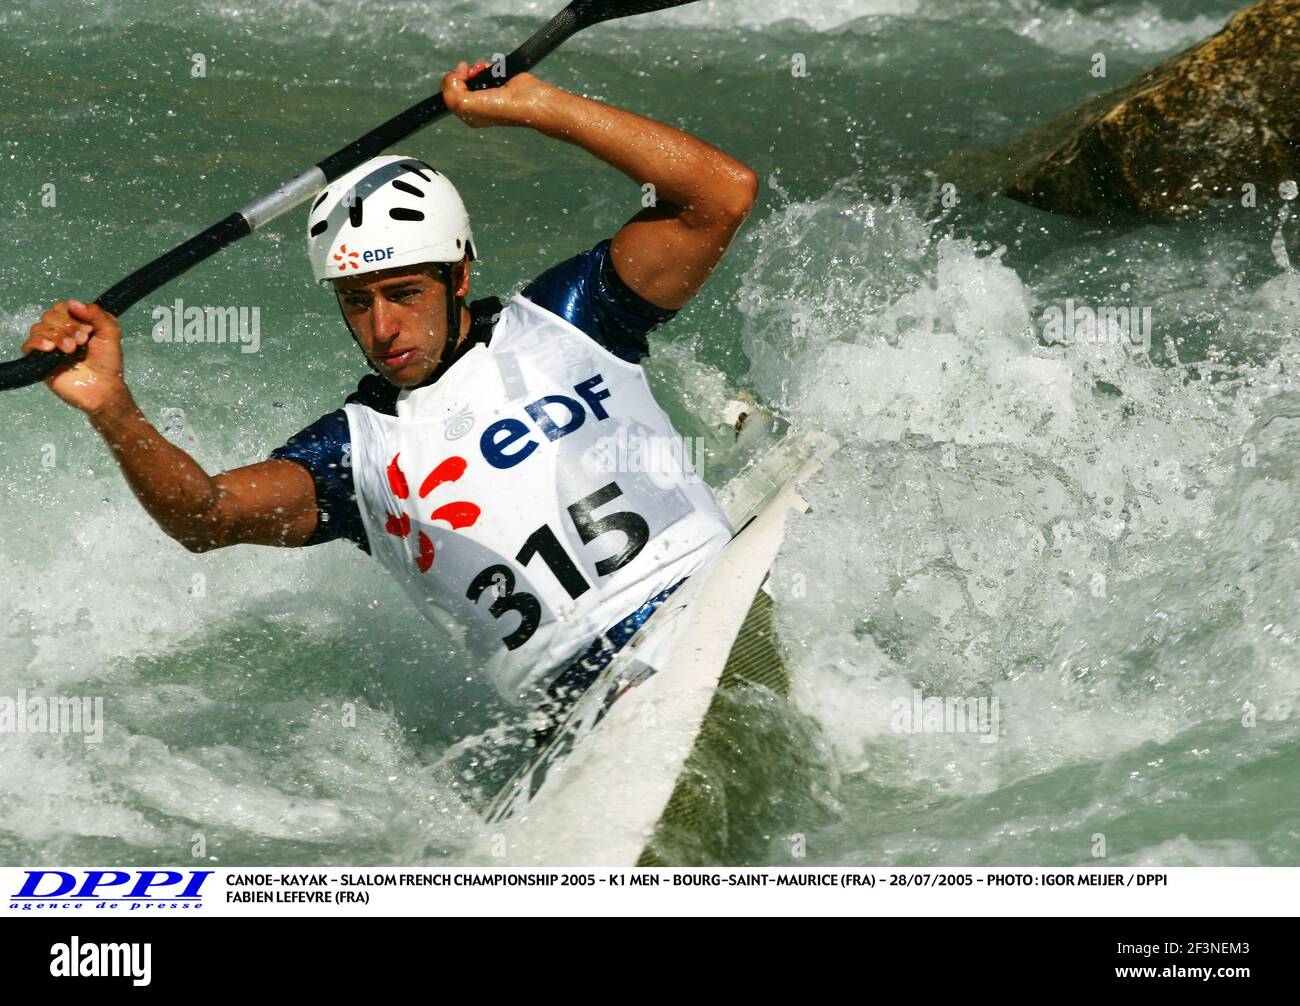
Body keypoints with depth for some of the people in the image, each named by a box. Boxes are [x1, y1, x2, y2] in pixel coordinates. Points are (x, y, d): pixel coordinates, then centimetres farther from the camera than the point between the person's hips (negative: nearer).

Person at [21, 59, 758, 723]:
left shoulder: (556, 321, 13)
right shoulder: (355, 449, 14)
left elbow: (725, 194, 3)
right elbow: (207, 517, -5)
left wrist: (539, 105, -3)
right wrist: (114, 410, -24)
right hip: (587, 713, 1)